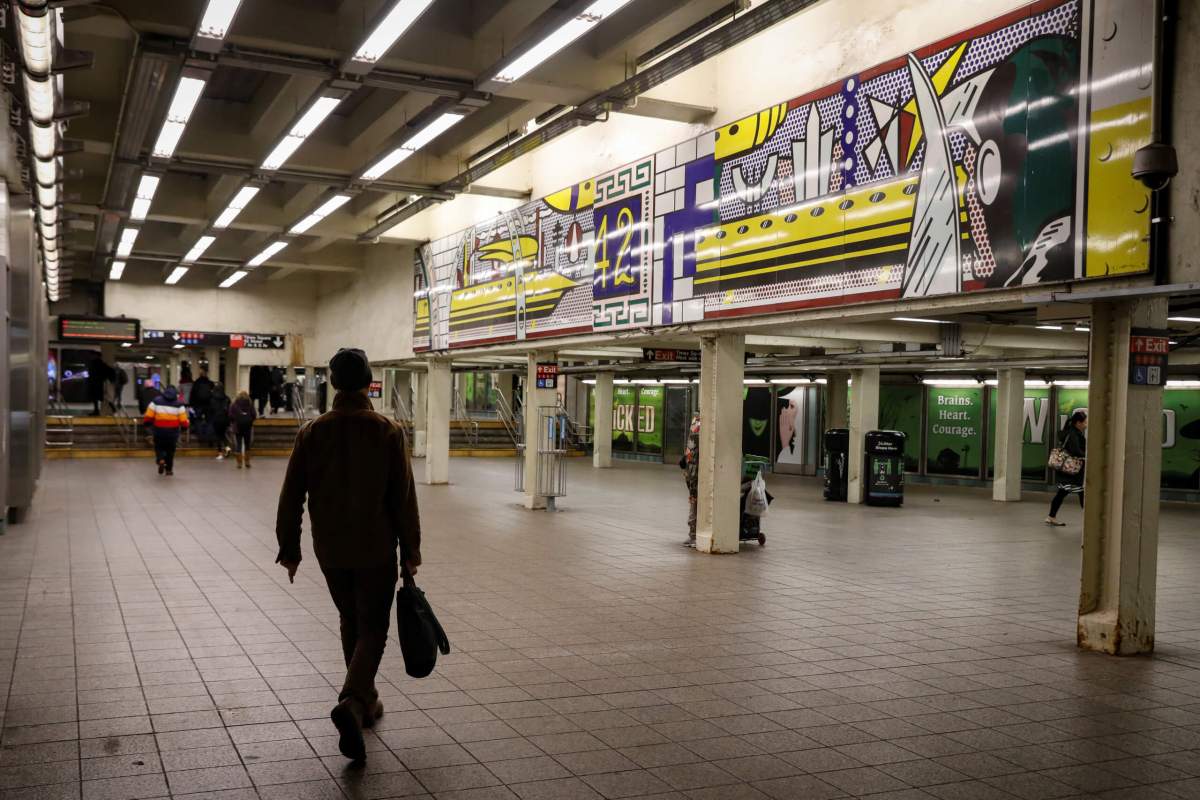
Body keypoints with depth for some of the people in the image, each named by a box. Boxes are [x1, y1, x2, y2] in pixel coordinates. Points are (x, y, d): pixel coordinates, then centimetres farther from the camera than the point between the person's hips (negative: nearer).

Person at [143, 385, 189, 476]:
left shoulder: (156, 401, 0)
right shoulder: (178, 404, -2)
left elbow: (149, 416, -1)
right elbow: (183, 420, -5)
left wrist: (148, 423, 16)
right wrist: (184, 427, 12)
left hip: (159, 431, 0)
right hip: (173, 431, 0)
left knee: (159, 447, 21)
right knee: (170, 449, 17)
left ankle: (160, 460, -7)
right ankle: (169, 469, 20)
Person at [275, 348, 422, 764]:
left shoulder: (312, 432, -3)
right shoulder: (389, 431, -9)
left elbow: (291, 496, 0)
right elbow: (404, 497, -8)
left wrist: (289, 547, 10)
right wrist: (410, 550, 0)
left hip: (331, 550, 3)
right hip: (377, 550, -3)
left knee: (351, 623, 20)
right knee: (372, 629, 3)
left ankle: (365, 701, 30)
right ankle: (352, 702, -18)